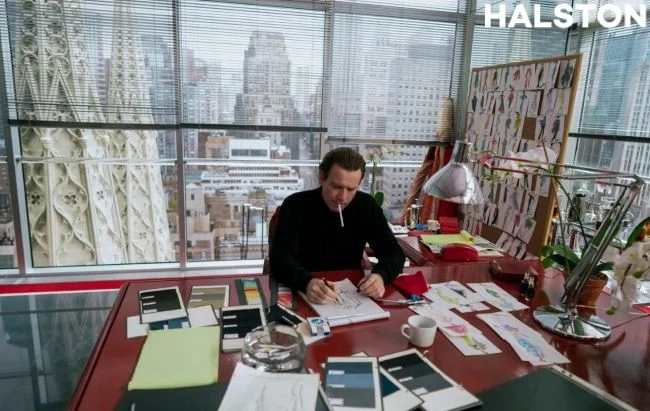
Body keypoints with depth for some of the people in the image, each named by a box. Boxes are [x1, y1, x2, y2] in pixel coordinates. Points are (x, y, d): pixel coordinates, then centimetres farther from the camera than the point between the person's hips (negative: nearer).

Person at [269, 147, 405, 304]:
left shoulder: (367, 206, -3)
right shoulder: (295, 205, -12)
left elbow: (394, 253, -5)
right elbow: (280, 258, -21)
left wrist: (381, 275, -28)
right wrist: (307, 282, -41)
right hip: (301, 292, -2)